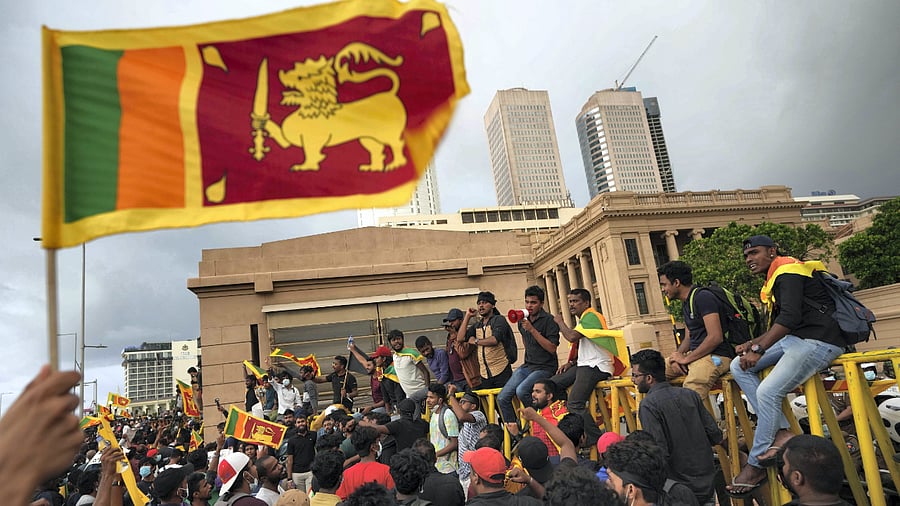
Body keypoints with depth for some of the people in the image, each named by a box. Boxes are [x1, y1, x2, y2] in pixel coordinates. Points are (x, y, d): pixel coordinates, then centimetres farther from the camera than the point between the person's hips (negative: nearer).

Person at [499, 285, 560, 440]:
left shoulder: (548, 320, -11)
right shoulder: (522, 320, 10)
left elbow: (552, 348, -19)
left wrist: (533, 330, -23)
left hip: (545, 367, -7)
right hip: (527, 365, 7)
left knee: (521, 391, -32)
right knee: (502, 398, -7)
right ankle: (515, 438, 3)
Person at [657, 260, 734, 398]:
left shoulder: (703, 298, -12)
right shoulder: (686, 304, 18)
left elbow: (715, 337, -20)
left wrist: (686, 358, -14)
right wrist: (677, 355, 1)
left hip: (716, 355, -10)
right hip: (695, 354, 10)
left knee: (691, 390, -36)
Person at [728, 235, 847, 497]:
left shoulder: (787, 270, -10)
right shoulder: (775, 280, 19)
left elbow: (790, 317, -23)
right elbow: (778, 325, 24)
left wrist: (759, 350, -21)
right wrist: (753, 343, 9)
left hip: (819, 340, -10)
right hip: (793, 338, 10)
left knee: (767, 392, -19)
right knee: (739, 367, -1)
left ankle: (755, 466, -5)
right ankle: (782, 433, -7)